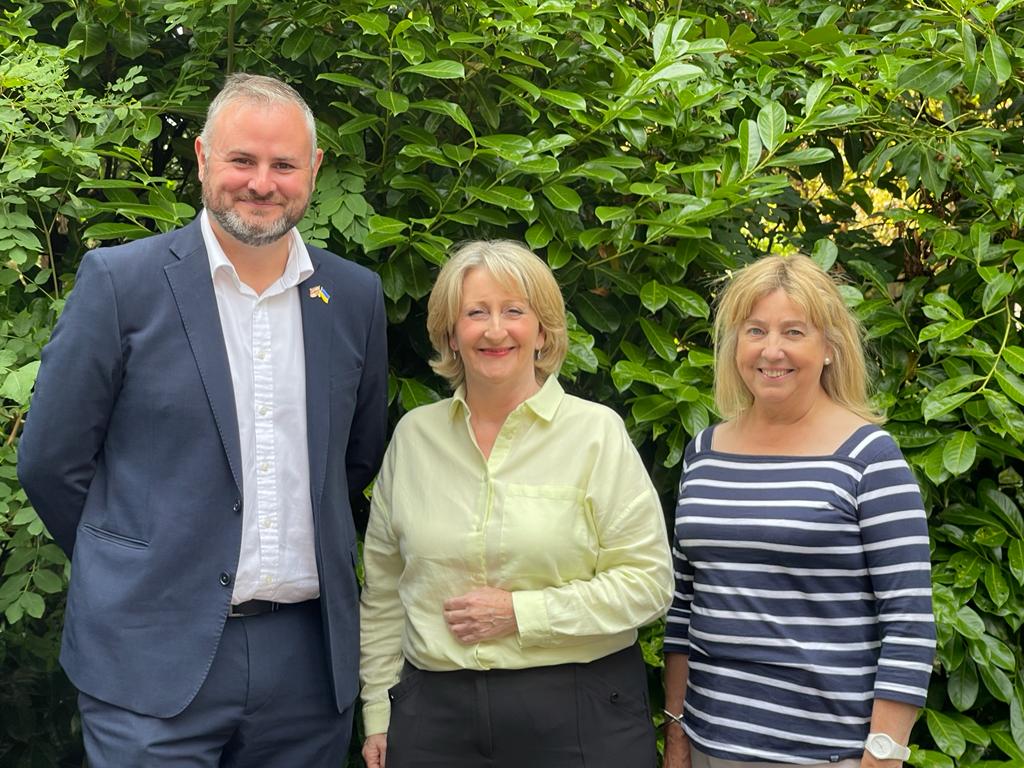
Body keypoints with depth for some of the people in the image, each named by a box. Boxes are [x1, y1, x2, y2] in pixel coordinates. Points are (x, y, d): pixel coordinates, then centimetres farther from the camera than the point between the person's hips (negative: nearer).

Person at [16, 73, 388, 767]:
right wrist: (135, 568, 6)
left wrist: (301, 551, 12)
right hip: (155, 658, -3)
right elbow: (50, 462, -1)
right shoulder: (121, 281, -5)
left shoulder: (356, 296, 5)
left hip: (309, 656, 4)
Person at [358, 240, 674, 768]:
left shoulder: (597, 432, -5)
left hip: (579, 717, -2)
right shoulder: (414, 435, 4)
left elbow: (647, 582, -8)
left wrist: (520, 612, -15)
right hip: (436, 710, 3)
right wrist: (378, 713, 8)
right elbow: (383, 590, 10)